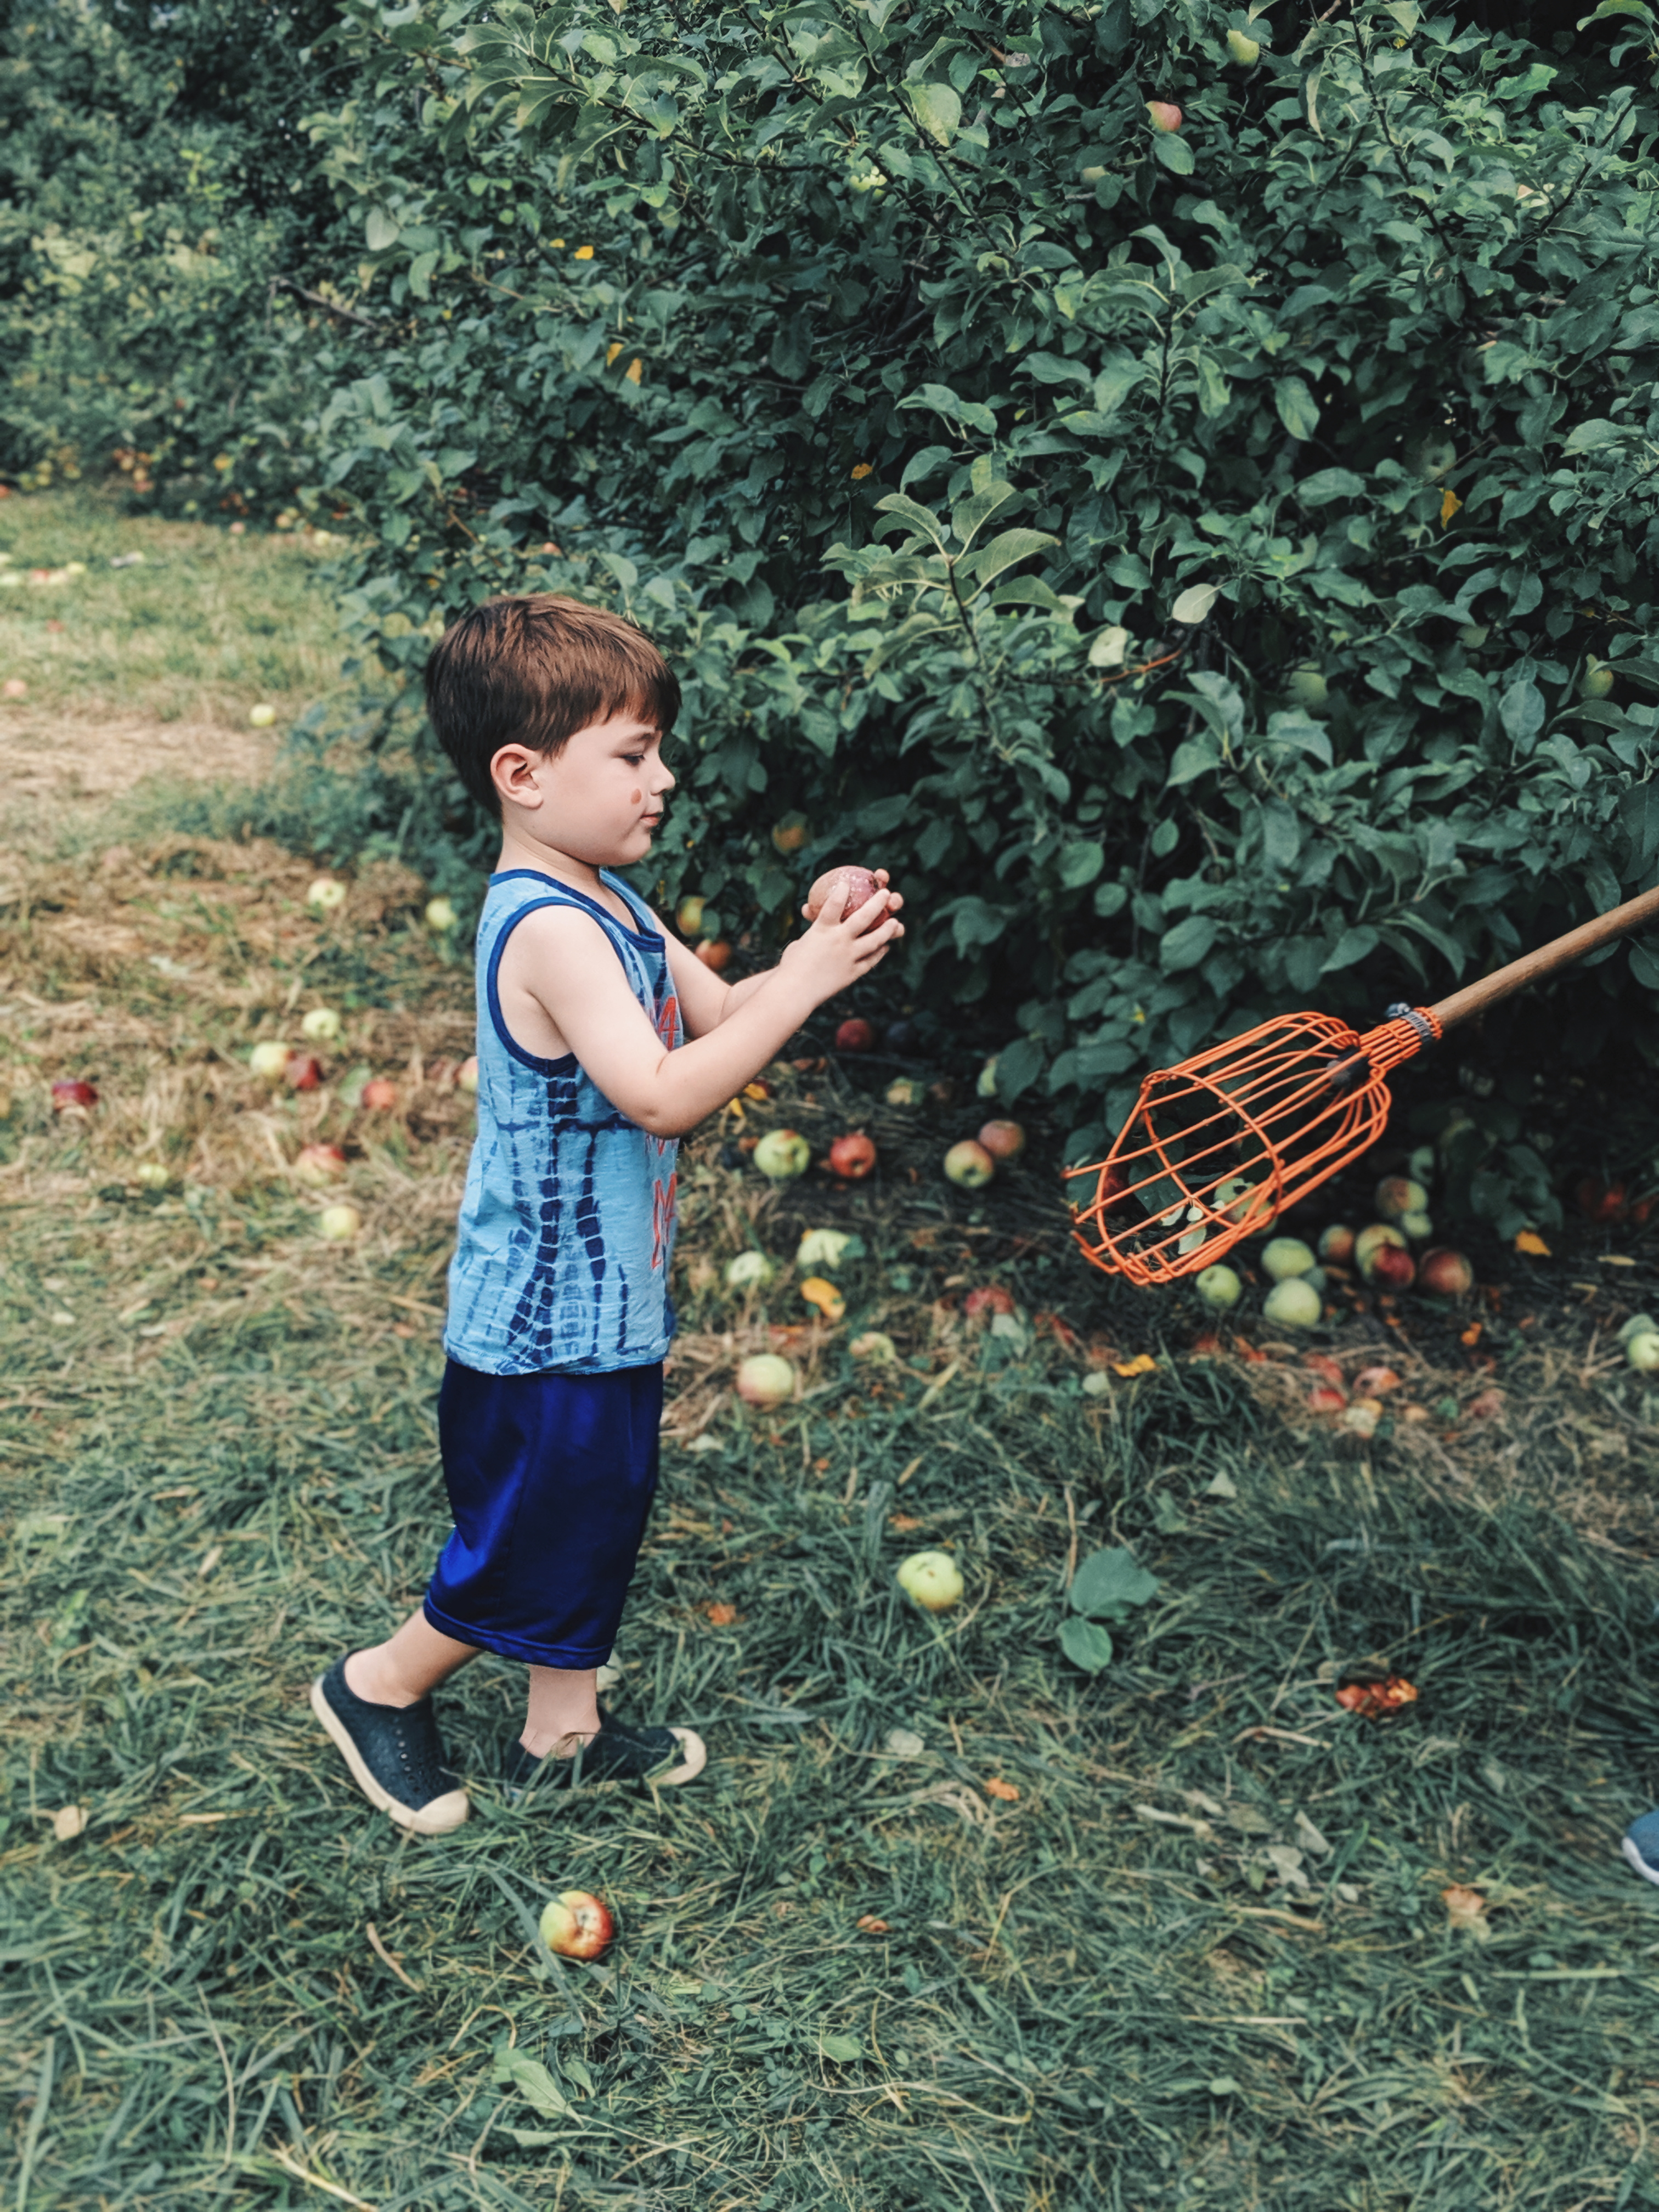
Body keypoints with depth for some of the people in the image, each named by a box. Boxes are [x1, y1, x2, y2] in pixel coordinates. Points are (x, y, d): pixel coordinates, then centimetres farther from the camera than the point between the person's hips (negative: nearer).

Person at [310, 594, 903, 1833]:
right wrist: (804, 982, -30)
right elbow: (665, 1093, -34)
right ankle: (380, 1687, 31)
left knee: (602, 1518, 22)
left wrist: (818, 951, -6)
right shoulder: (549, 928, -26)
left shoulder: (607, 905, 6)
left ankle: (564, 1730, 39)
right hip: (550, 1326, -10)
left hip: (604, 1305, 10)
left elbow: (718, 1012, 12)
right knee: (531, 1551, 8)